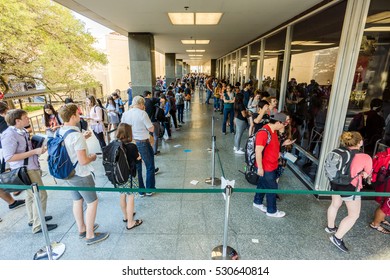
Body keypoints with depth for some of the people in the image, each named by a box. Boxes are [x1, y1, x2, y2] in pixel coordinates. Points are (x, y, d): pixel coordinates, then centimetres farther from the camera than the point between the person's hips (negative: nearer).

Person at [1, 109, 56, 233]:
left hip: (32, 168, 9)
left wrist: (39, 149, 4)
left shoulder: (22, 131, 6)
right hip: (25, 171, -9)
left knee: (31, 195, 21)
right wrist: (35, 151, -26)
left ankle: (32, 219, 38)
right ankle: (38, 226, 9)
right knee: (41, 195, -4)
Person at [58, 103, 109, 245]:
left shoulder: (59, 132, 0)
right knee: (92, 202, 7)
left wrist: (83, 138, 11)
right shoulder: (76, 135, -27)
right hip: (81, 175, -9)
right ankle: (90, 235, 18)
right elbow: (83, 161, -28)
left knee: (77, 201, 21)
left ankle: (82, 229, 38)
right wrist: (92, 157, -8)